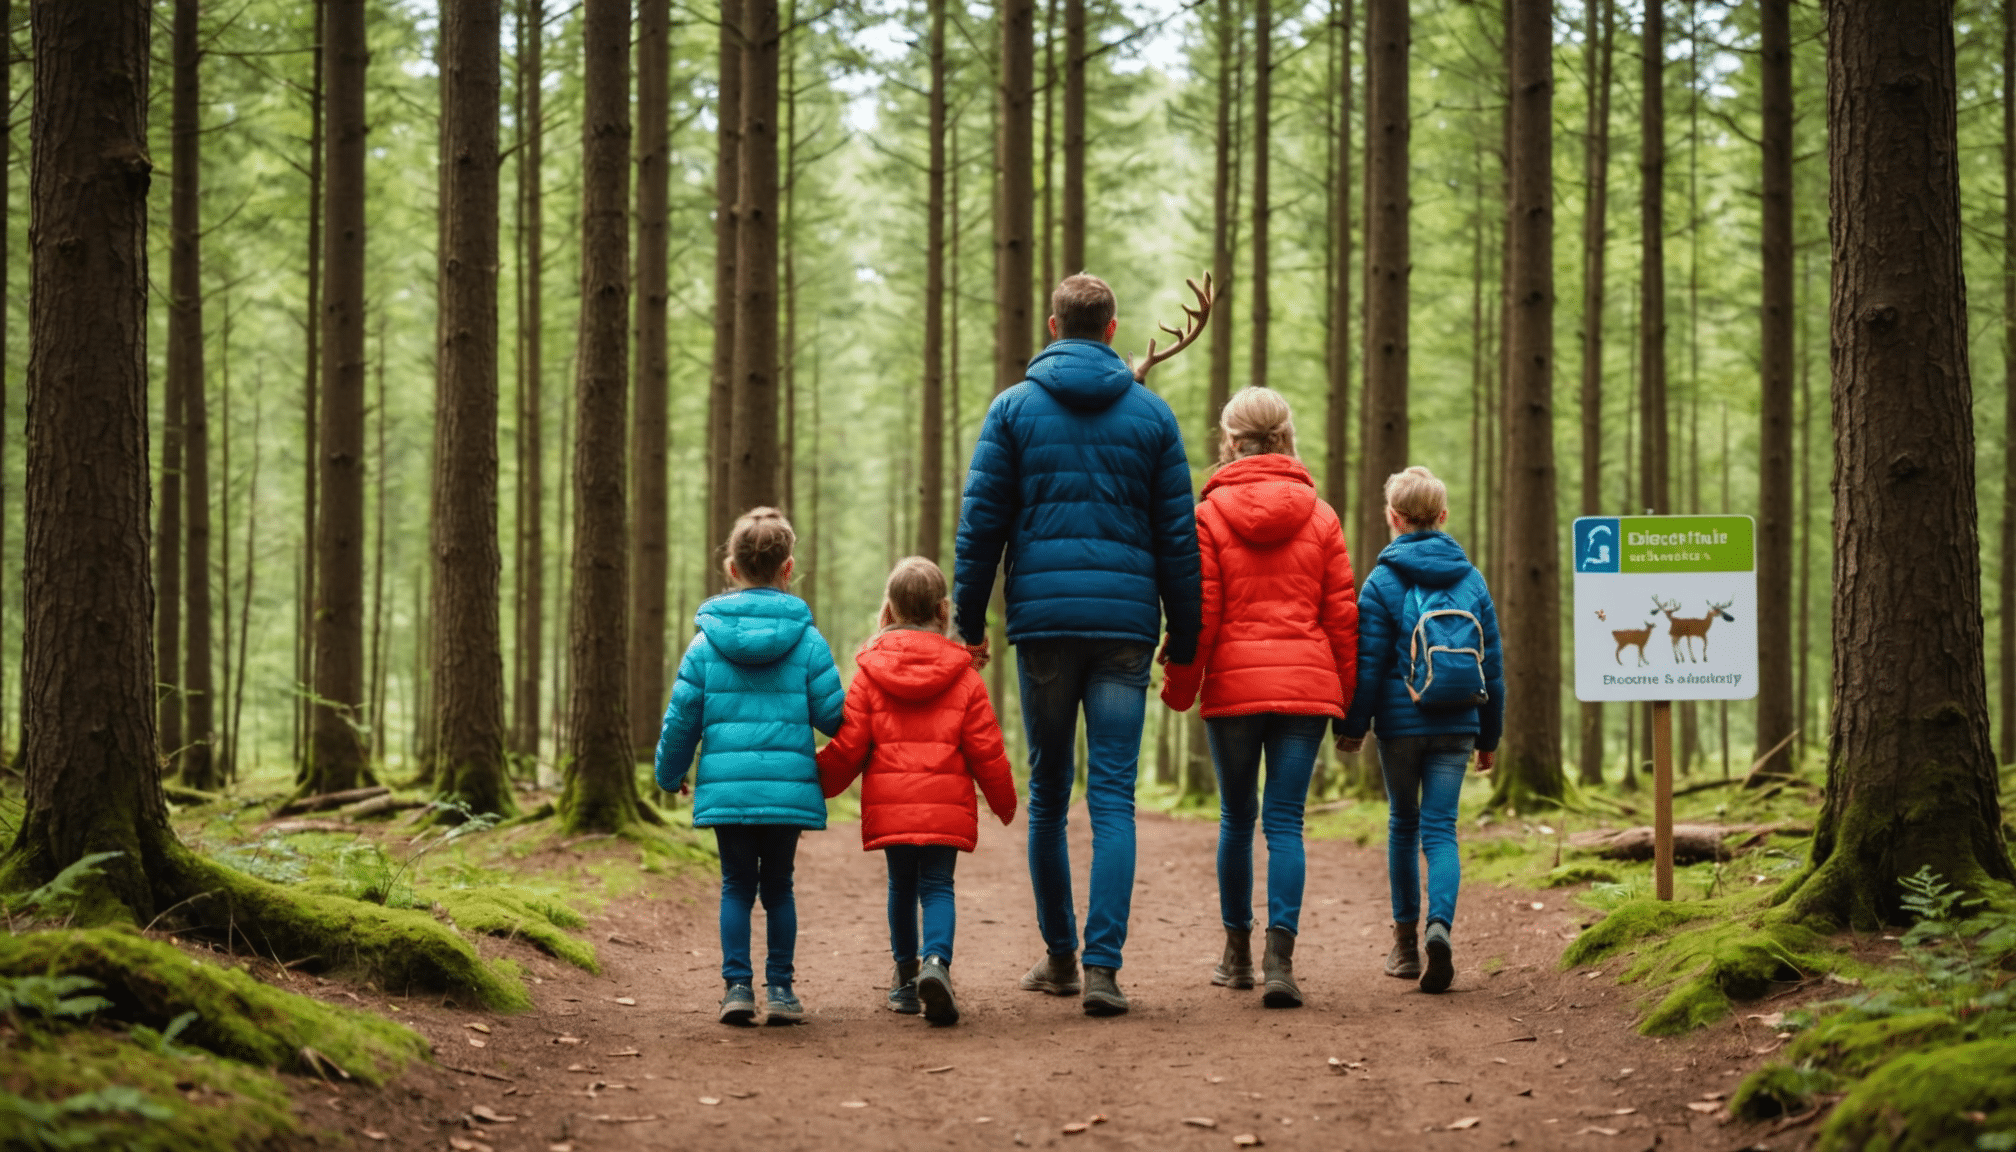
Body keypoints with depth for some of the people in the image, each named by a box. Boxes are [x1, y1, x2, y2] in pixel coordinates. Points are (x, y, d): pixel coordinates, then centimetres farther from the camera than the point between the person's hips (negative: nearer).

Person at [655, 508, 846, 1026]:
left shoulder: (707, 641, 0)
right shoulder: (807, 640, -3)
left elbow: (681, 718, 3)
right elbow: (832, 715, -3)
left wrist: (671, 774, 19)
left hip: (725, 786, 0)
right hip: (789, 786, 0)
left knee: (737, 885, 11)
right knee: (778, 884, 12)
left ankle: (737, 983, 2)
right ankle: (780, 988, 10)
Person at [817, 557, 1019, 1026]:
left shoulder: (870, 671, 2)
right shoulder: (962, 674, 3)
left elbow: (848, 746, 0)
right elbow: (986, 749, 4)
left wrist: (814, 783, 17)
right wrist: (1004, 801, 19)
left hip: (889, 805, 1)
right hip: (946, 806, -1)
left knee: (902, 884, 17)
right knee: (937, 886, 0)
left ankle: (907, 973, 25)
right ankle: (936, 961, -26)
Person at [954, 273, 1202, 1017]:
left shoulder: (1014, 409, 4)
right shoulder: (1151, 414, 7)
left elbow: (980, 523, 1)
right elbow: (1179, 535, 7)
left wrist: (970, 621, 8)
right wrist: (1184, 638, 14)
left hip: (1042, 619, 0)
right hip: (1125, 620, 0)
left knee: (1048, 793, 12)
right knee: (1113, 796, -3)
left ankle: (1059, 955, 19)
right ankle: (1103, 964, -13)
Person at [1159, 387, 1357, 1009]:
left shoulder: (1210, 515, -2)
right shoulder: (1319, 516, 5)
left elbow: (1198, 615, -4)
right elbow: (1342, 613, 6)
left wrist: (1179, 687, 8)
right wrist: (1346, 692, 15)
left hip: (1233, 685, -1)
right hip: (1307, 686, 1)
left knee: (1236, 818, 12)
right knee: (1285, 820, -2)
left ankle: (1238, 953, 22)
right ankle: (1280, 958, -15)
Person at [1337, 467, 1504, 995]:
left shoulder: (1383, 582, -5)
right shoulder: (1472, 580, 5)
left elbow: (1368, 663, -8)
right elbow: (1492, 664, 9)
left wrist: (1353, 726, 1)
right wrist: (1489, 736, 17)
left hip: (1400, 721, -1)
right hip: (1457, 727, 2)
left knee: (1403, 824, 14)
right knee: (1441, 829, -1)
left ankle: (1406, 940, 19)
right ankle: (1440, 923, -26)